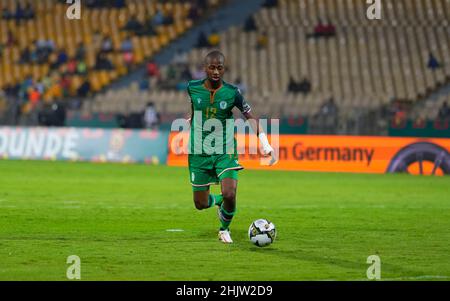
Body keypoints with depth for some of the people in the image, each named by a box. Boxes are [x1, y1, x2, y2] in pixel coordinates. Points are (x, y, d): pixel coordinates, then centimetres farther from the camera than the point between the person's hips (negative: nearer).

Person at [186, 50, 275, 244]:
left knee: (229, 195, -20)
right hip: (199, 153, 2)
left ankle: (225, 229, 11)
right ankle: (217, 201, 41)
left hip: (225, 151, -2)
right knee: (201, 204, 3)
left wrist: (264, 142, -15)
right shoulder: (193, 88, -5)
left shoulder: (231, 93, -9)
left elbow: (251, 117, -4)